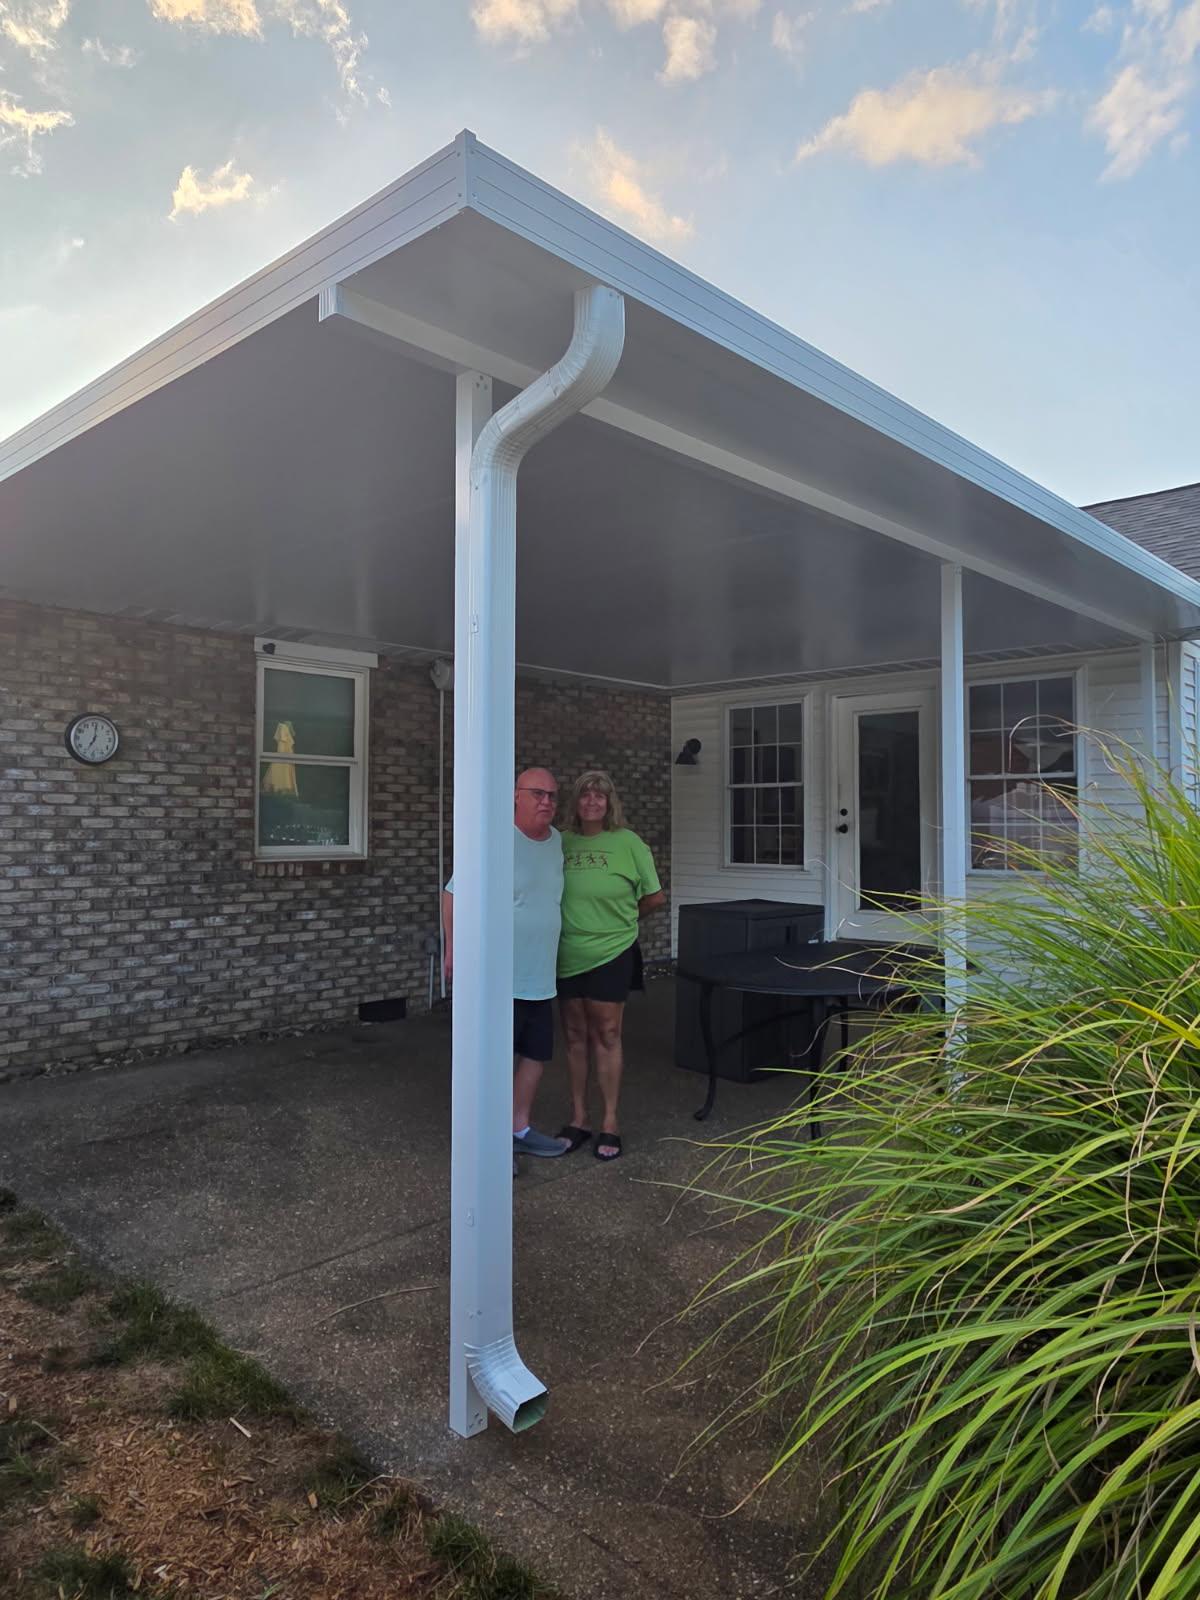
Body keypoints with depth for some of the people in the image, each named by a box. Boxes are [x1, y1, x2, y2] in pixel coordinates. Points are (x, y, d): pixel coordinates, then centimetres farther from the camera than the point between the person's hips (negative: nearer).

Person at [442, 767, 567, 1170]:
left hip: (540, 977, 8)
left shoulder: (556, 840, 8)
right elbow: (453, 894, -13)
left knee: (536, 1053, 16)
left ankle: (520, 1128, 31)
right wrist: (452, 949, -13)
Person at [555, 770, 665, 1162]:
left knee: (606, 1036, 4)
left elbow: (655, 896, 1)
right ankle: (578, 1119, 23)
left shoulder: (627, 842, -5)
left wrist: (619, 916, 8)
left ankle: (610, 1123, 15)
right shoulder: (561, 843, 2)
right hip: (567, 954, 3)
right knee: (575, 1036, 11)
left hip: (611, 953, -3)